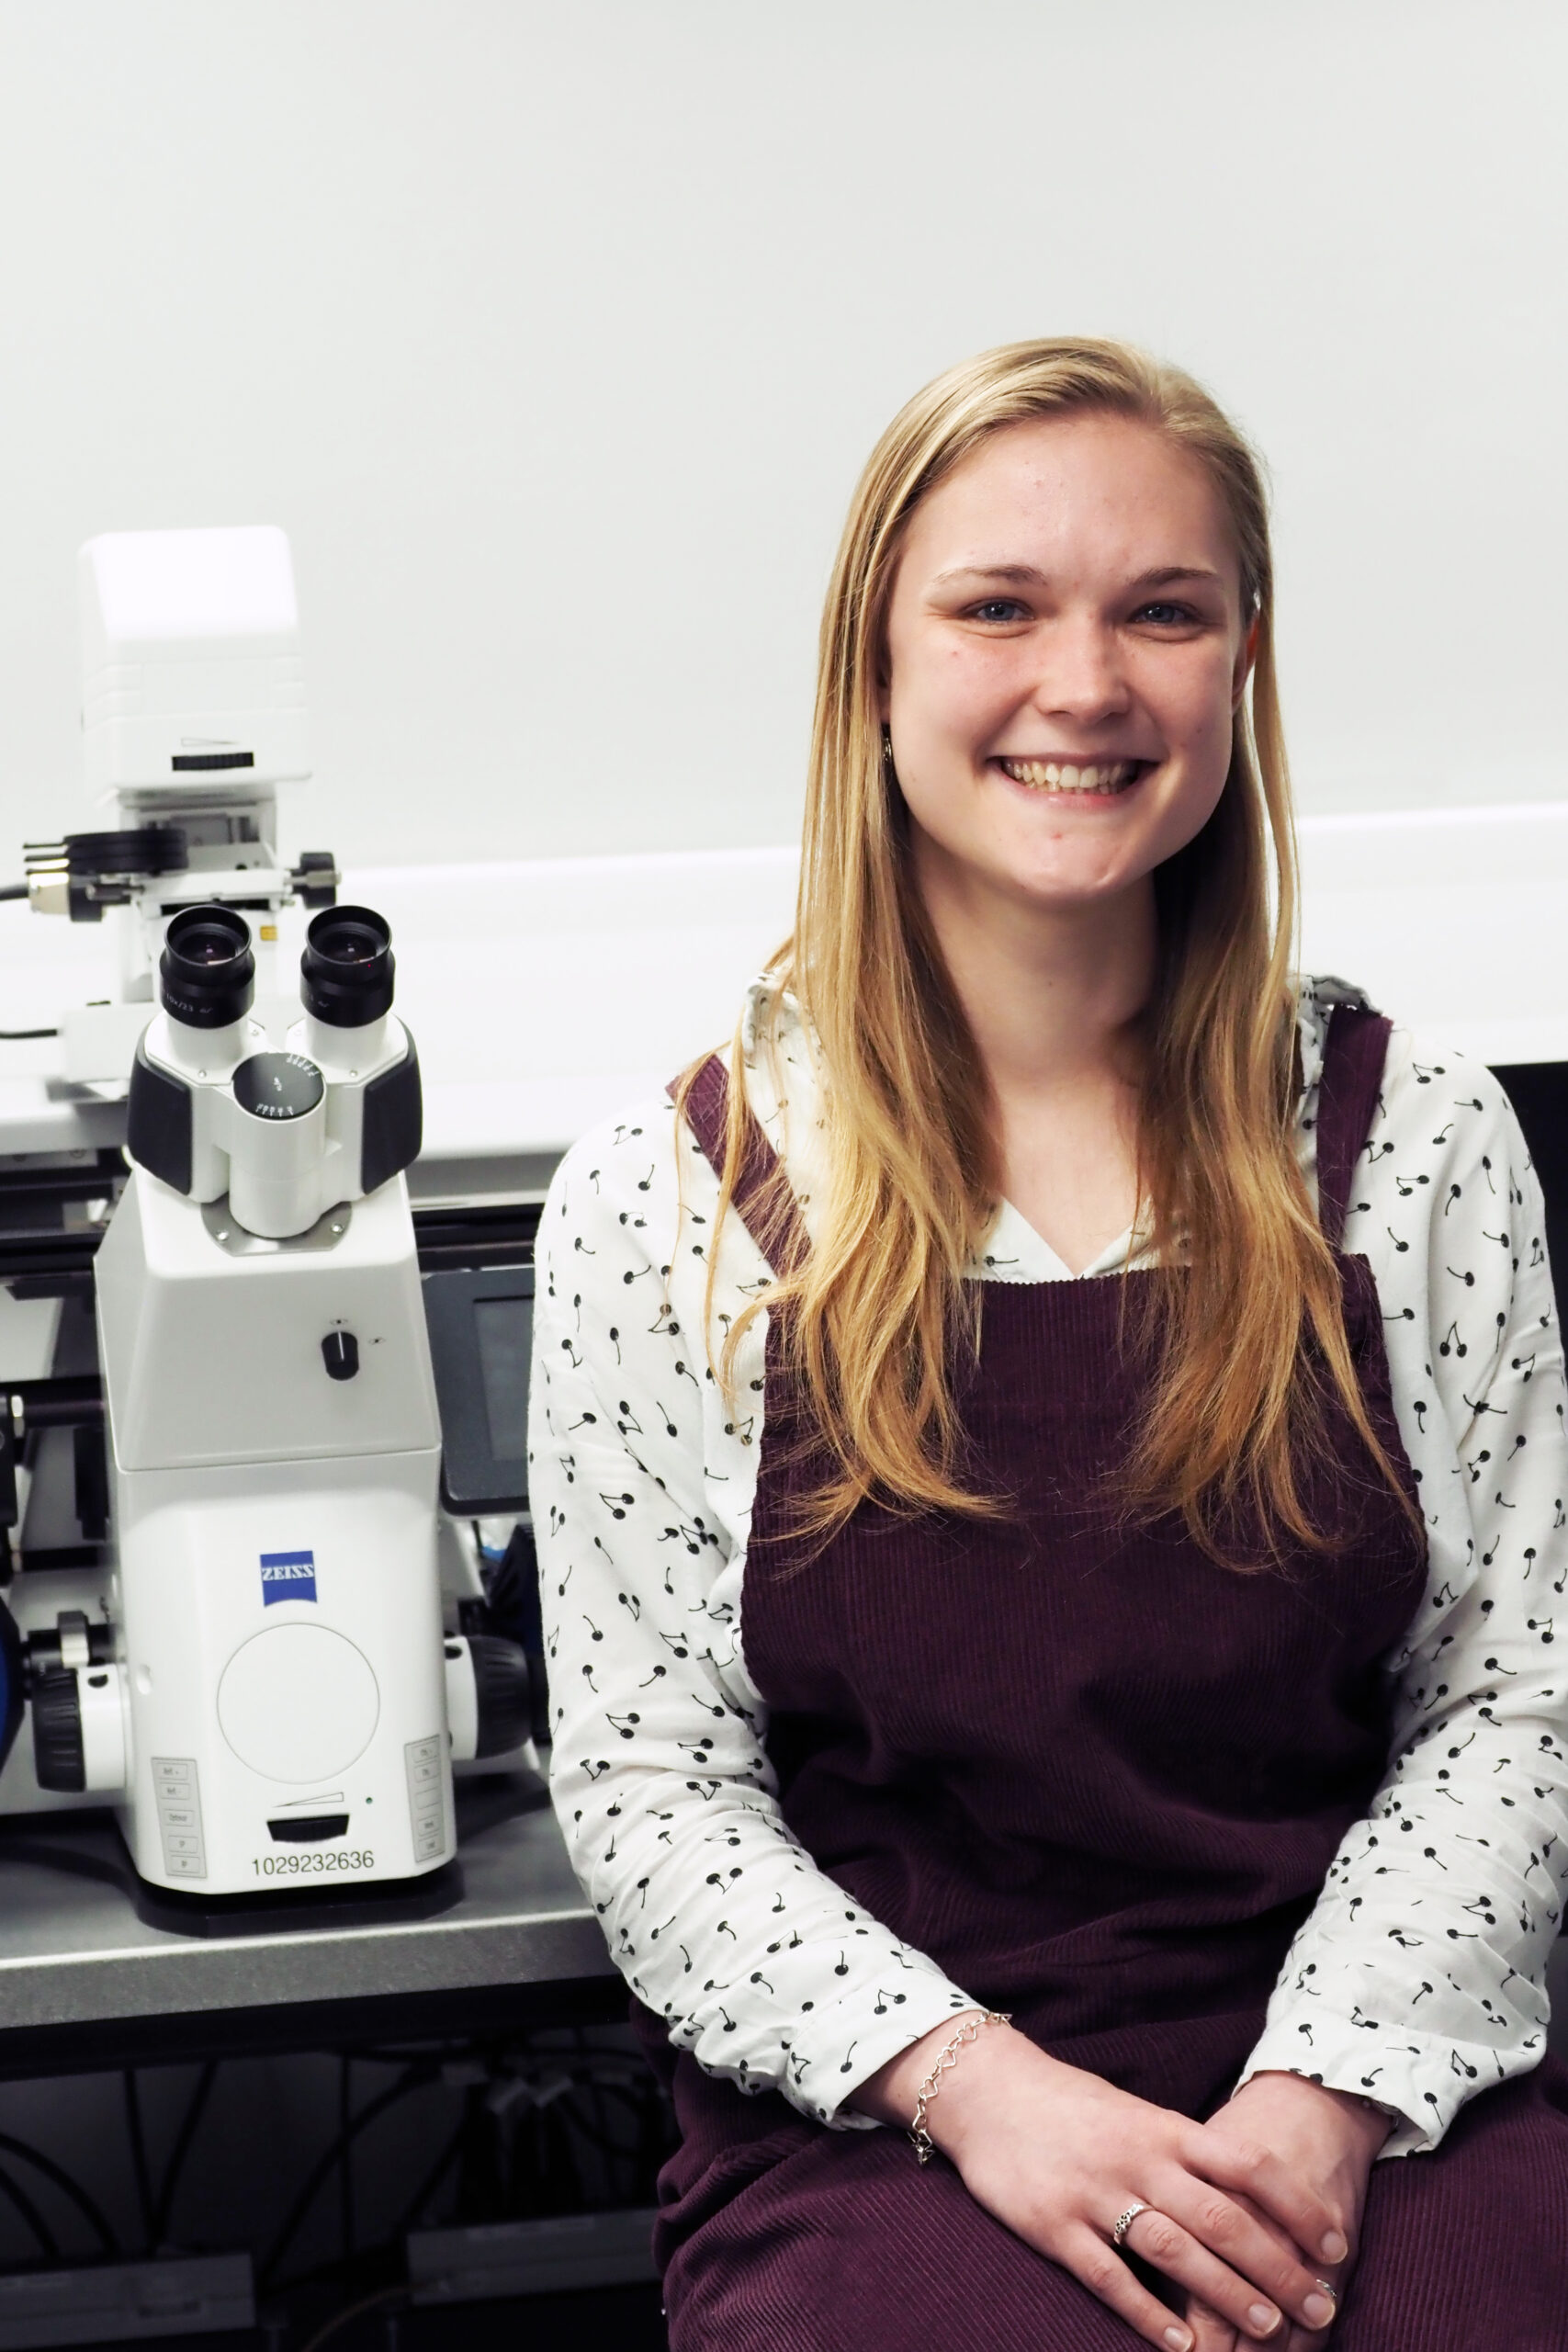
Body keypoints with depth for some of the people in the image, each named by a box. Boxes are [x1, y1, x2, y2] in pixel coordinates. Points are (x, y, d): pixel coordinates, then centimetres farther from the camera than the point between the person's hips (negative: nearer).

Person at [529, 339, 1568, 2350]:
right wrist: (970, 2081, -13)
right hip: (881, 2125, -1)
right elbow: (645, 1787, 1)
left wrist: (1325, 2096, -9)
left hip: (1381, 2090, 1)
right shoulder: (666, 1204, 2)